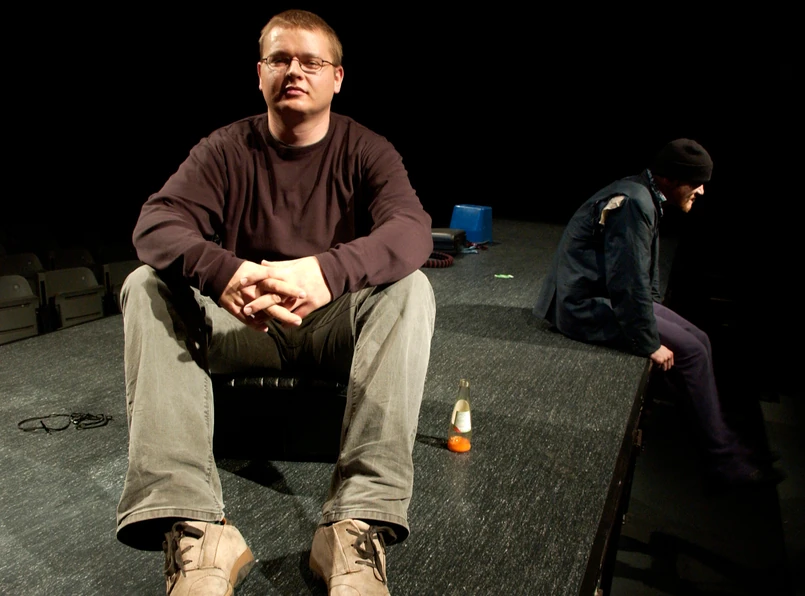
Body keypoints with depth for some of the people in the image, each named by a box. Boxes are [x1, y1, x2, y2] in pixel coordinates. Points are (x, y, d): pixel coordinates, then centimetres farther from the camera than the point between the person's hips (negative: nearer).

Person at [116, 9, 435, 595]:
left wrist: (327, 272, -43)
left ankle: (360, 526, -36)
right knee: (147, 286, -21)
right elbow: (156, 222, -13)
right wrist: (222, 271, -38)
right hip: (240, 326, 2)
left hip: (337, 327, -1)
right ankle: (193, 530, -34)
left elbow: (412, 229, -21)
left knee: (410, 289, -29)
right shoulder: (225, 149, 2)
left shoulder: (366, 150, -2)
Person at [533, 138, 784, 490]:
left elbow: (641, 277, 21)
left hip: (607, 295, 10)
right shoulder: (632, 203, -22)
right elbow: (629, 283, -26)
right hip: (586, 306, -10)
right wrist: (650, 343, -18)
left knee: (699, 340, 7)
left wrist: (654, 315, 18)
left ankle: (720, 443, 16)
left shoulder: (643, 197, 11)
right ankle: (724, 460, 3)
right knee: (690, 352, -11)